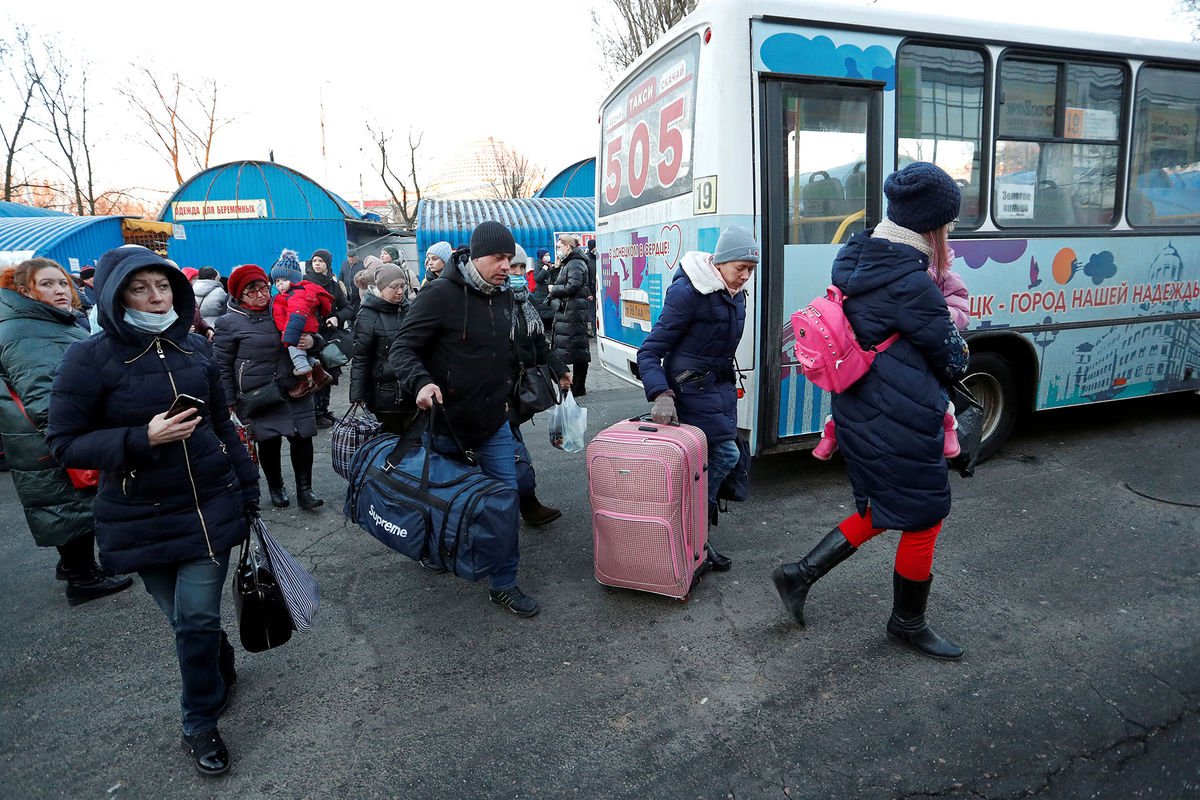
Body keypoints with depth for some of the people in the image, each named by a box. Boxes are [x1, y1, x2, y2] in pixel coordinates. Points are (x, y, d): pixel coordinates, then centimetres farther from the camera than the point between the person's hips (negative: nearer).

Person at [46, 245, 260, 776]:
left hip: (210, 505, 2)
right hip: (142, 520, -1)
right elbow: (64, 443, -7)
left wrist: (247, 488, 14)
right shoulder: (90, 360, -9)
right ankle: (221, 670, 41)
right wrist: (142, 439, -23)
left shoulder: (195, 349, 2)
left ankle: (200, 723, 23)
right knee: (182, 617, 11)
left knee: (197, 618, 2)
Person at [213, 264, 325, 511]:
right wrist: (230, 403, -3)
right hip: (260, 396, -3)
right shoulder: (230, 323, -2)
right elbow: (222, 366, 1)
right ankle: (275, 487, 30)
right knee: (269, 442, 7)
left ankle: (304, 491, 14)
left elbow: (309, 335, 19)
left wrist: (312, 340, -7)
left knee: (302, 437, 1)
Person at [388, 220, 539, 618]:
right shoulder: (441, 294, -18)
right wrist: (422, 382, -35)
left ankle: (504, 584, 16)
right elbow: (402, 349, -17)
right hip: (447, 420, -5)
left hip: (494, 422, 5)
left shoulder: (503, 295, 4)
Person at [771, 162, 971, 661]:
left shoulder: (854, 261, 7)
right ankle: (908, 623, 30)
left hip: (859, 414, 9)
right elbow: (953, 361, -8)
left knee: (880, 512, 22)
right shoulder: (911, 286, -20)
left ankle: (800, 574, 21)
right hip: (901, 427, -9)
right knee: (924, 520, 11)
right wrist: (959, 349, 15)